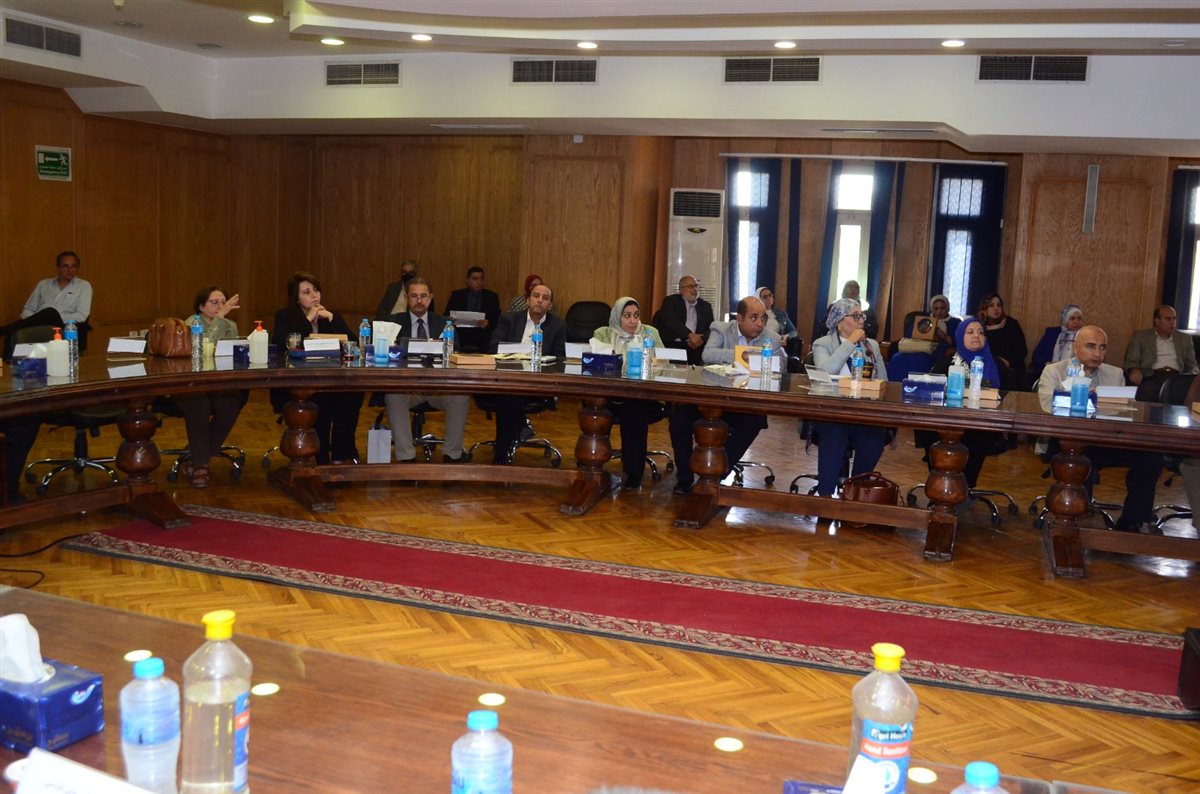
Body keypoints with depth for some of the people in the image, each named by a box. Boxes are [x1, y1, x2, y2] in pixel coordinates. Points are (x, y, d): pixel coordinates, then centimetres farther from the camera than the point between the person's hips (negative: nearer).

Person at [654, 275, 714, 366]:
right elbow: (669, 320, -7)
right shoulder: (671, 301, 10)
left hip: (694, 346, 5)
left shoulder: (705, 306, 21)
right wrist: (690, 335, -18)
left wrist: (702, 339, -11)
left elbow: (711, 328, 12)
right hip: (671, 344, -4)